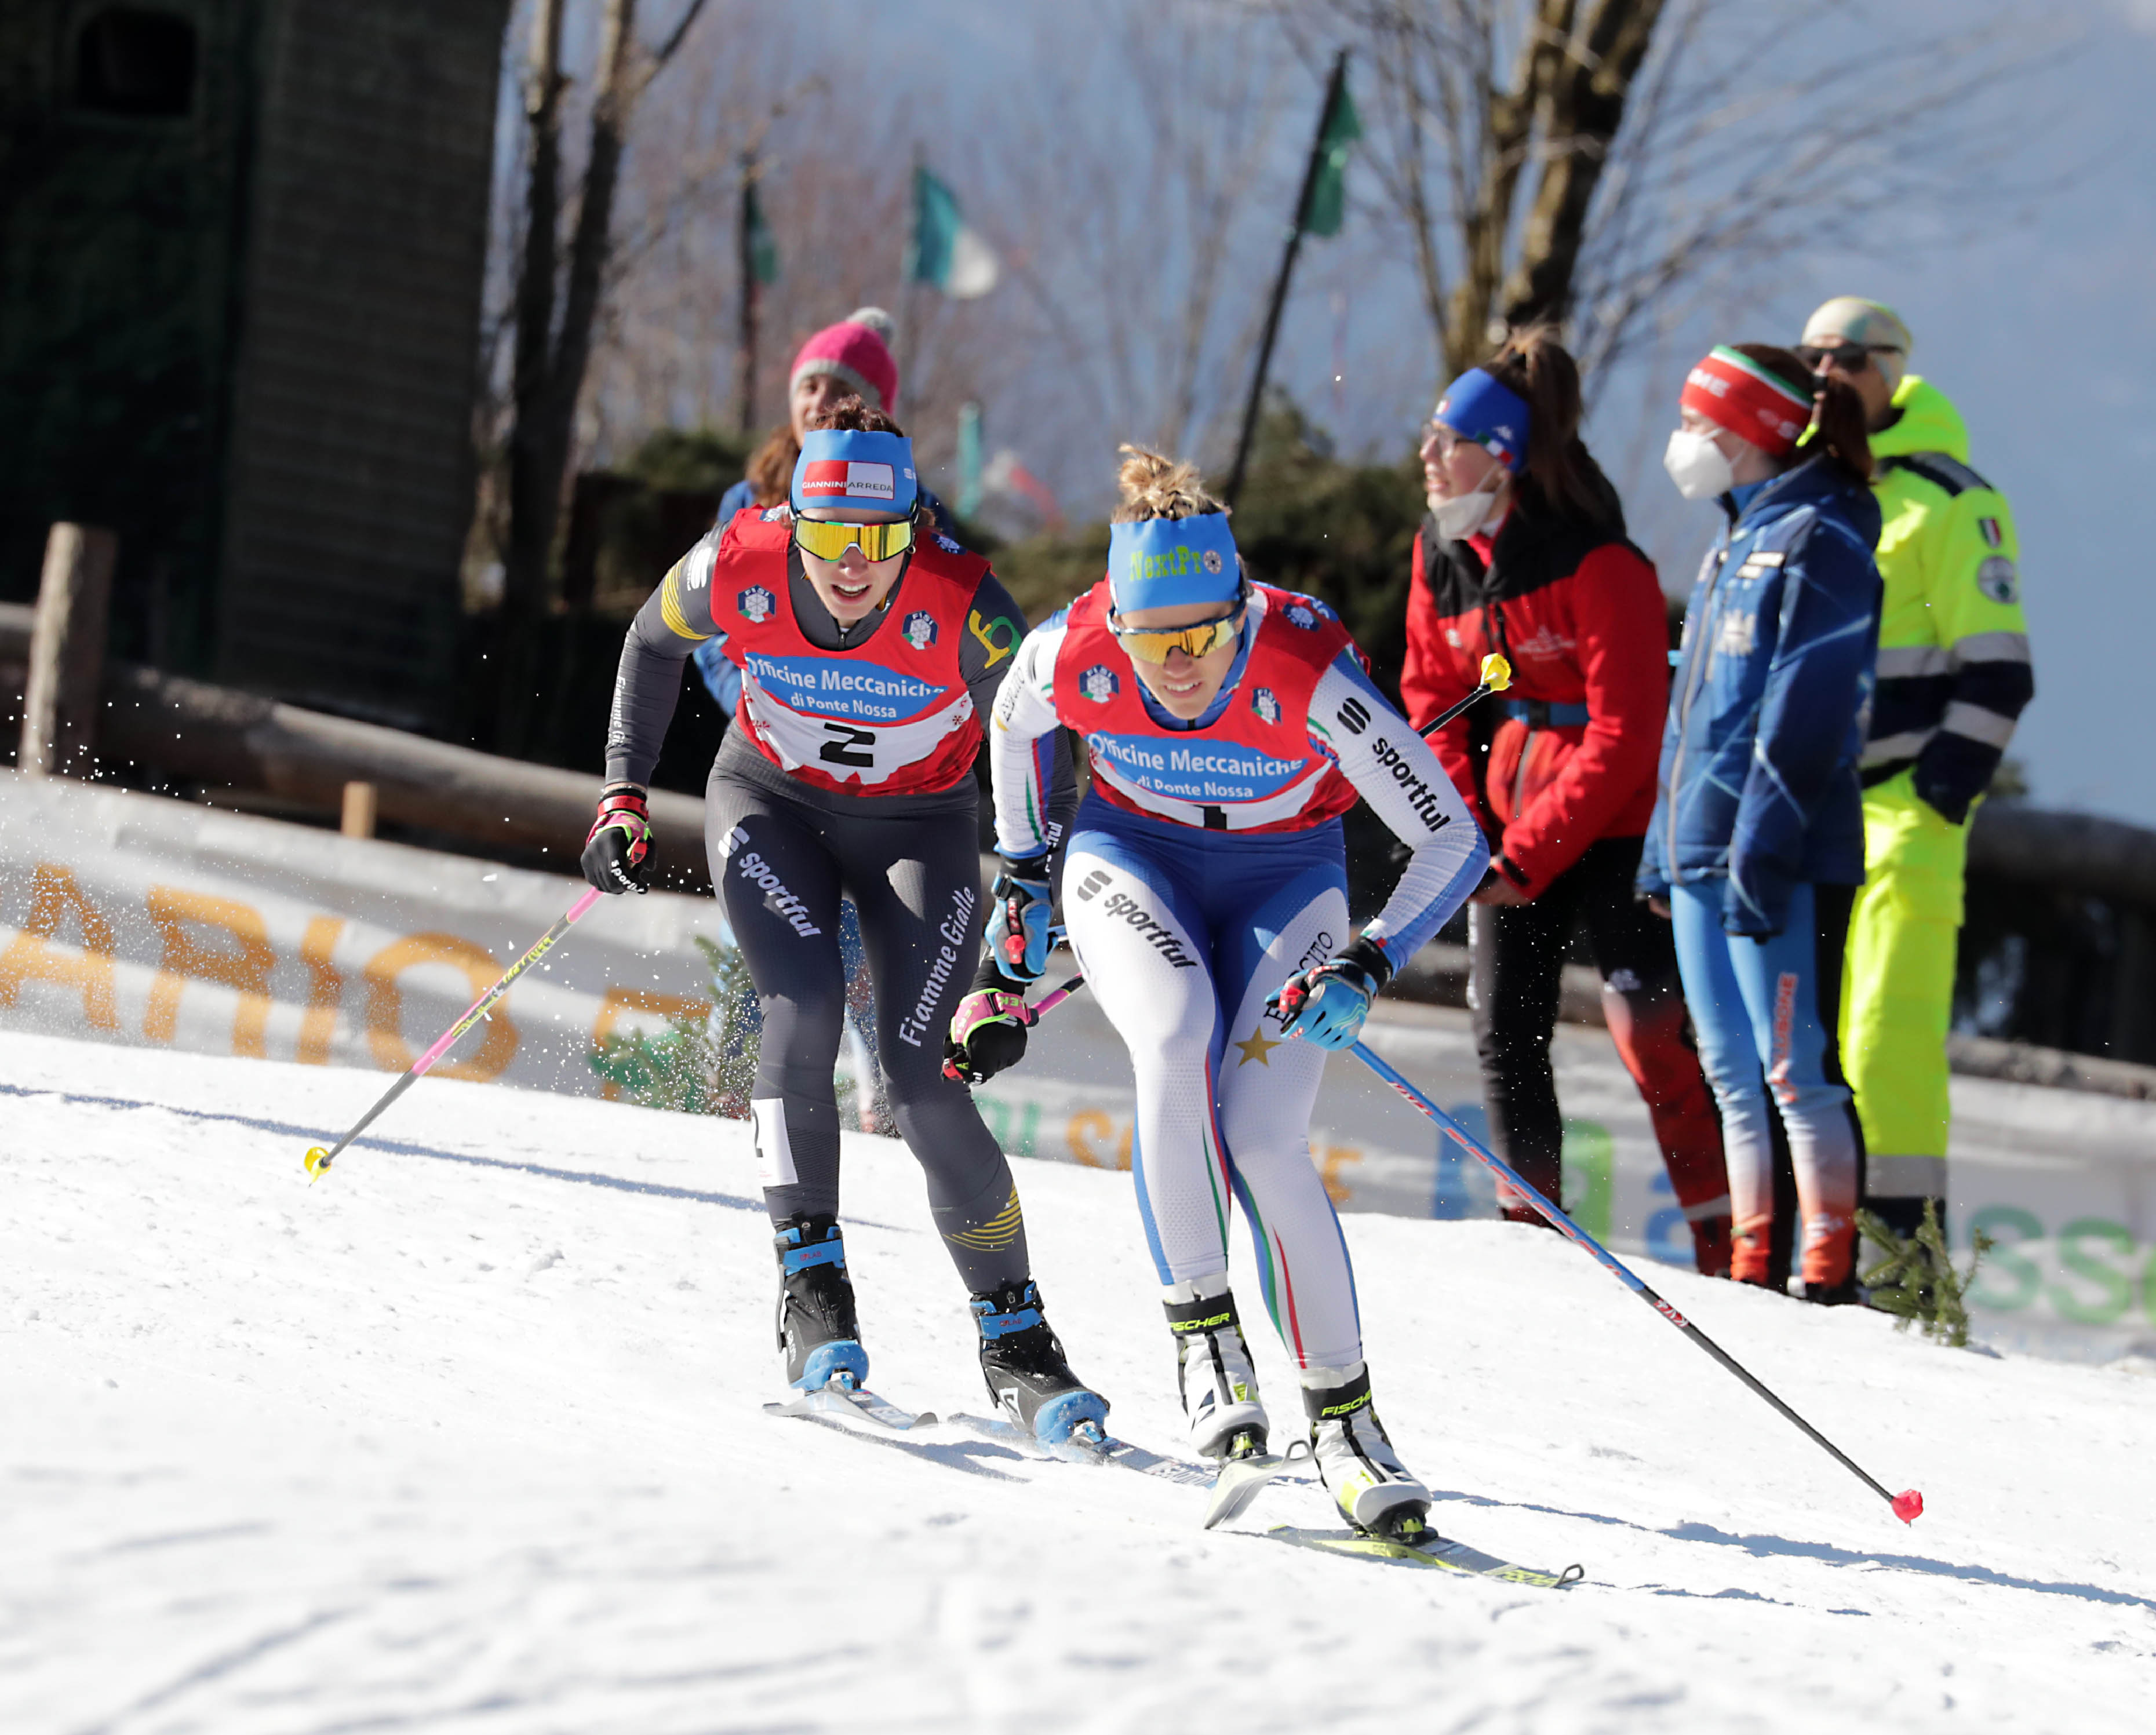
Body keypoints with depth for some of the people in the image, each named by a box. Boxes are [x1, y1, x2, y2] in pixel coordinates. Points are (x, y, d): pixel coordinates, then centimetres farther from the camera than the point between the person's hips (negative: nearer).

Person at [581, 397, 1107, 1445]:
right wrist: (625, 792, -6)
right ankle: (813, 1294, -19)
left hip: (918, 827, -1)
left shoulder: (963, 609, -30)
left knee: (920, 1081, -15)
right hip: (771, 807, 2)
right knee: (804, 1006, -26)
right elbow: (654, 641, -1)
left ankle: (1015, 1341, -2)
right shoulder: (738, 568, -24)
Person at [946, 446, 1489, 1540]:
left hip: (1282, 878, -1)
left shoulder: (1310, 674, -31)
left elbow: (1455, 845, -24)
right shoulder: (1071, 654, -24)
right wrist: (1021, 877, 10)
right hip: (1132, 859, 1)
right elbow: (1014, 727, 4)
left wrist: (1368, 968, -33)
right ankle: (1200, 1330, -22)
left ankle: (1342, 1416, -12)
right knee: (1177, 1037, -31)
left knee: (1262, 1135, -20)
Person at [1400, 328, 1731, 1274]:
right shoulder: (1442, 553, 0)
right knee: (1505, 1029, 3)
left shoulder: (1601, 567, -21)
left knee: (1650, 1024, -15)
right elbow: (1431, 696, 10)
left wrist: (1527, 856, -21)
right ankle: (1534, 1224, 16)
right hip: (1508, 832, 7)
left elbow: (1624, 734, -21)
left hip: (1612, 828, -7)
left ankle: (1725, 1238, -10)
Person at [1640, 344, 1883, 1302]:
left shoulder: (1817, 541, -9)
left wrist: (1763, 845, -22)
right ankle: (1750, 1270, 14)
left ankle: (1830, 1274, -10)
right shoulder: (1737, 543, 20)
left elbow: (1807, 710, -17)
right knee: (1733, 1076, 10)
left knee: (1793, 1070, -10)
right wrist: (1664, 844, 20)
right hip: (1705, 850, 9)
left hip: (1782, 856, -9)